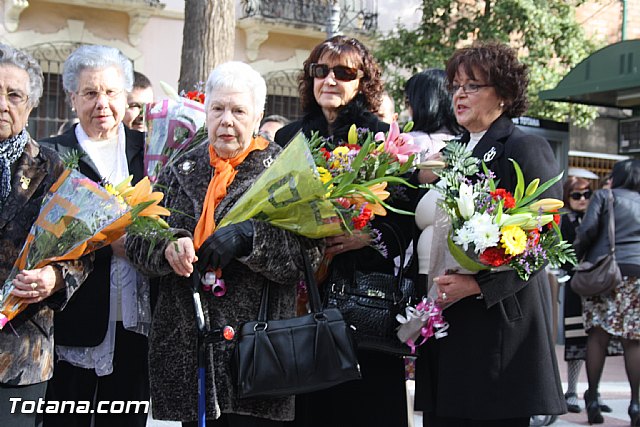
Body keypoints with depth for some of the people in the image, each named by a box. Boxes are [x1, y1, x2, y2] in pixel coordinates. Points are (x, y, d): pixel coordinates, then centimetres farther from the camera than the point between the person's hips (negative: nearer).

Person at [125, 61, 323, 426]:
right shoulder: (182, 169, 13)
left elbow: (309, 251, -9)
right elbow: (137, 241, 9)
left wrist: (246, 236, -21)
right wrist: (168, 247, -12)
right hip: (187, 345, 4)